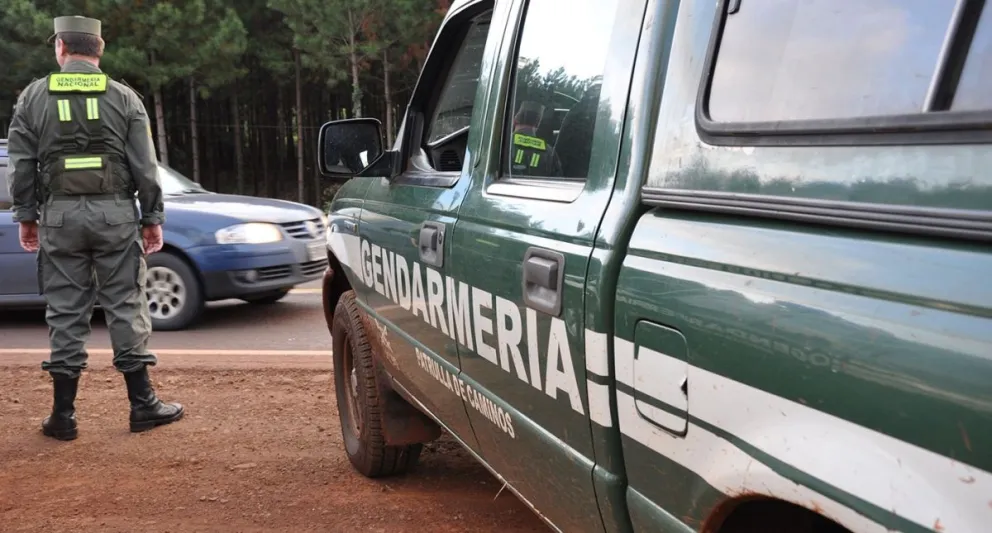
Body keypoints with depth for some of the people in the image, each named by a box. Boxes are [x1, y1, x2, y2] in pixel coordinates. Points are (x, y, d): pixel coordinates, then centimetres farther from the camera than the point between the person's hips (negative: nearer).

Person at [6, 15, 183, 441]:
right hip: (115, 213, 0)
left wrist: (26, 216, 11)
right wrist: (152, 218, 5)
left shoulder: (33, 97, 3)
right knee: (125, 307, 5)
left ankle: (63, 415, 9)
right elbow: (145, 166, -1)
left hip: (60, 214, 1)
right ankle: (143, 405, 9)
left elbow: (21, 164, 3)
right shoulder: (124, 98, 1)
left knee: (65, 313, 5)